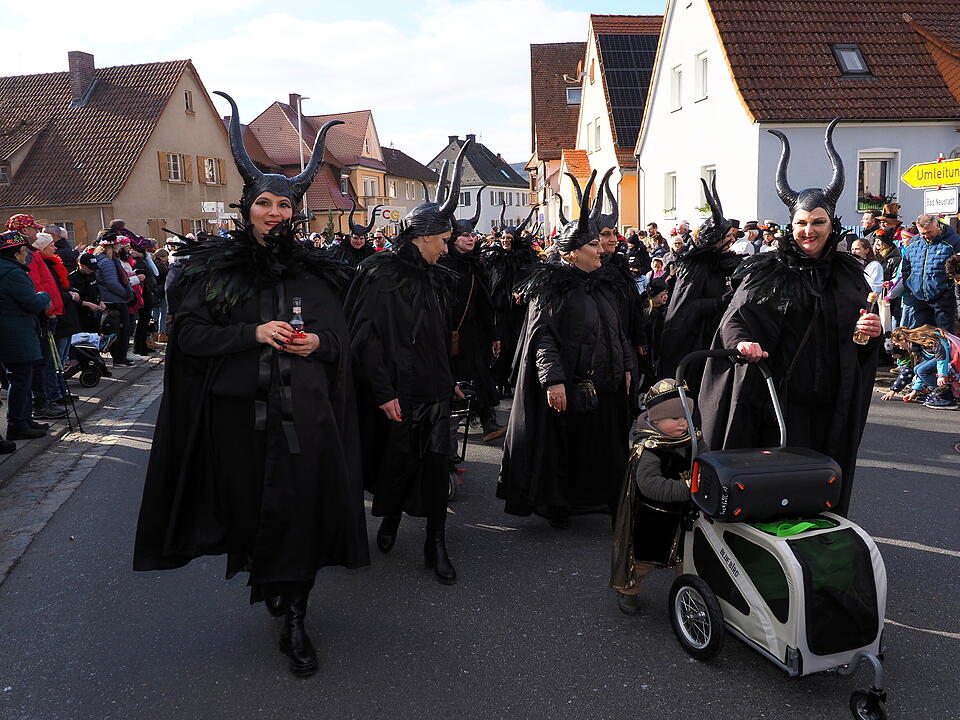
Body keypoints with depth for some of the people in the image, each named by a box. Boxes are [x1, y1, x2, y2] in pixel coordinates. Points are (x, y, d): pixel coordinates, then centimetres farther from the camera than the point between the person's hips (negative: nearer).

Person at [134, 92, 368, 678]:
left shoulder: (315, 271, 7)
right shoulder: (217, 268, 3)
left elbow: (341, 336, 11)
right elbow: (189, 333, -2)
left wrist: (320, 343, -11)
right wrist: (252, 332, -14)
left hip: (304, 413, 0)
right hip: (240, 412, 0)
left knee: (301, 507, -3)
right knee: (251, 503, 7)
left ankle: (295, 618, 10)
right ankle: (266, 578, 37)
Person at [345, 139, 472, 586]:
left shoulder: (437, 277, 11)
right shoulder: (381, 274, -10)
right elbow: (365, 337, -14)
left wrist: (449, 380, 18)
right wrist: (383, 392, -17)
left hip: (435, 390, 5)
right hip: (397, 393, -5)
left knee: (436, 463, 1)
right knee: (398, 461, 8)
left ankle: (436, 544, 11)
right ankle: (390, 518, 36)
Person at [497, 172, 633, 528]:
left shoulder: (605, 285, 13)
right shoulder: (552, 286, -10)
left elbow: (618, 329, 19)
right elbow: (541, 334, -17)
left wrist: (626, 366, 13)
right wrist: (553, 379, -23)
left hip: (605, 383, 7)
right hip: (567, 383, -7)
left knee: (603, 442, 11)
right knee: (563, 442, 3)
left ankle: (599, 496, 26)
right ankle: (557, 505, 17)